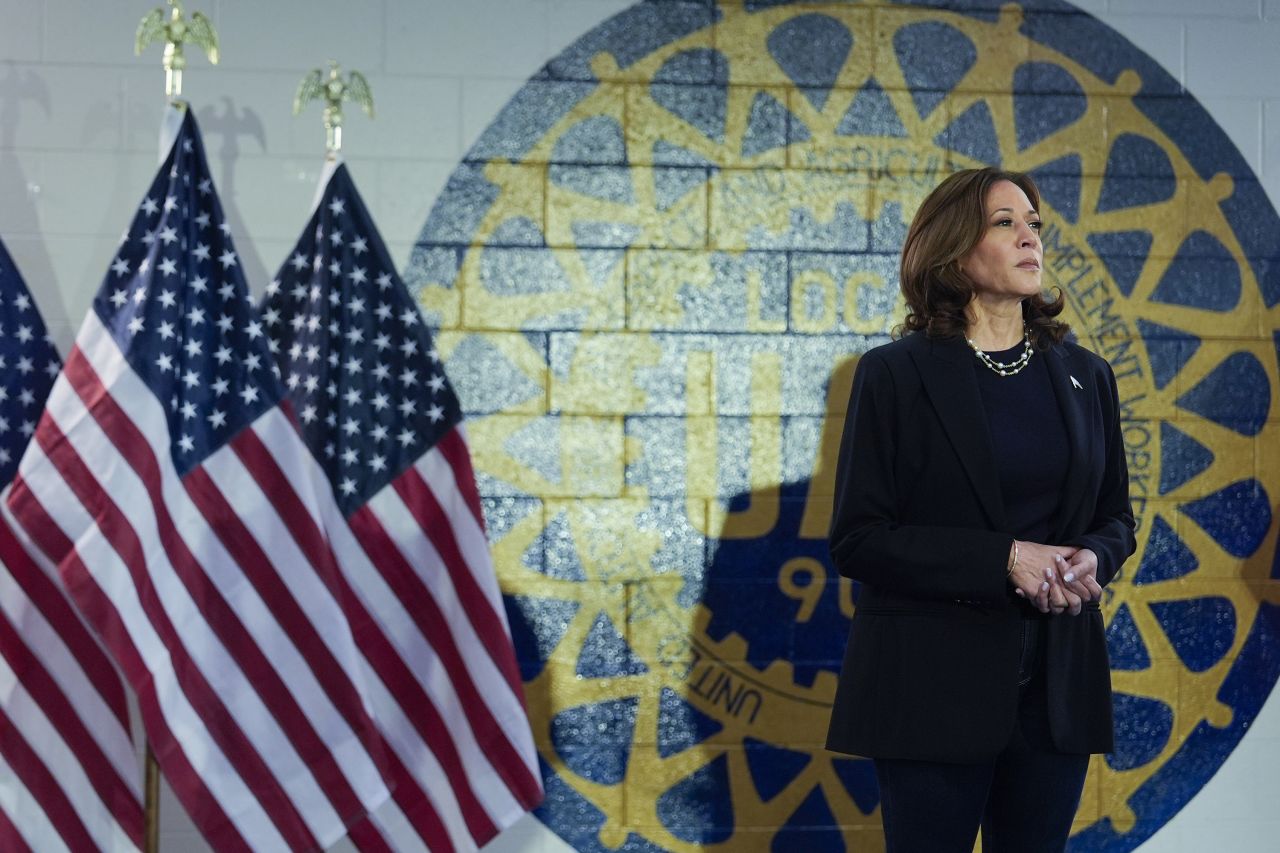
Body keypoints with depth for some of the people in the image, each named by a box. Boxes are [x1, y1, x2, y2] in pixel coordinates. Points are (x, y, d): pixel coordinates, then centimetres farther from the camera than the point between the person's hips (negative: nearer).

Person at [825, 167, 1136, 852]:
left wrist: (1093, 558, -8)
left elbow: (1116, 517, 16)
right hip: (933, 686, -4)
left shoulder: (1085, 377, 10)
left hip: (1057, 686, 4)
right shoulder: (895, 374, -4)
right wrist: (1004, 560, -18)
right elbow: (857, 540, -9)